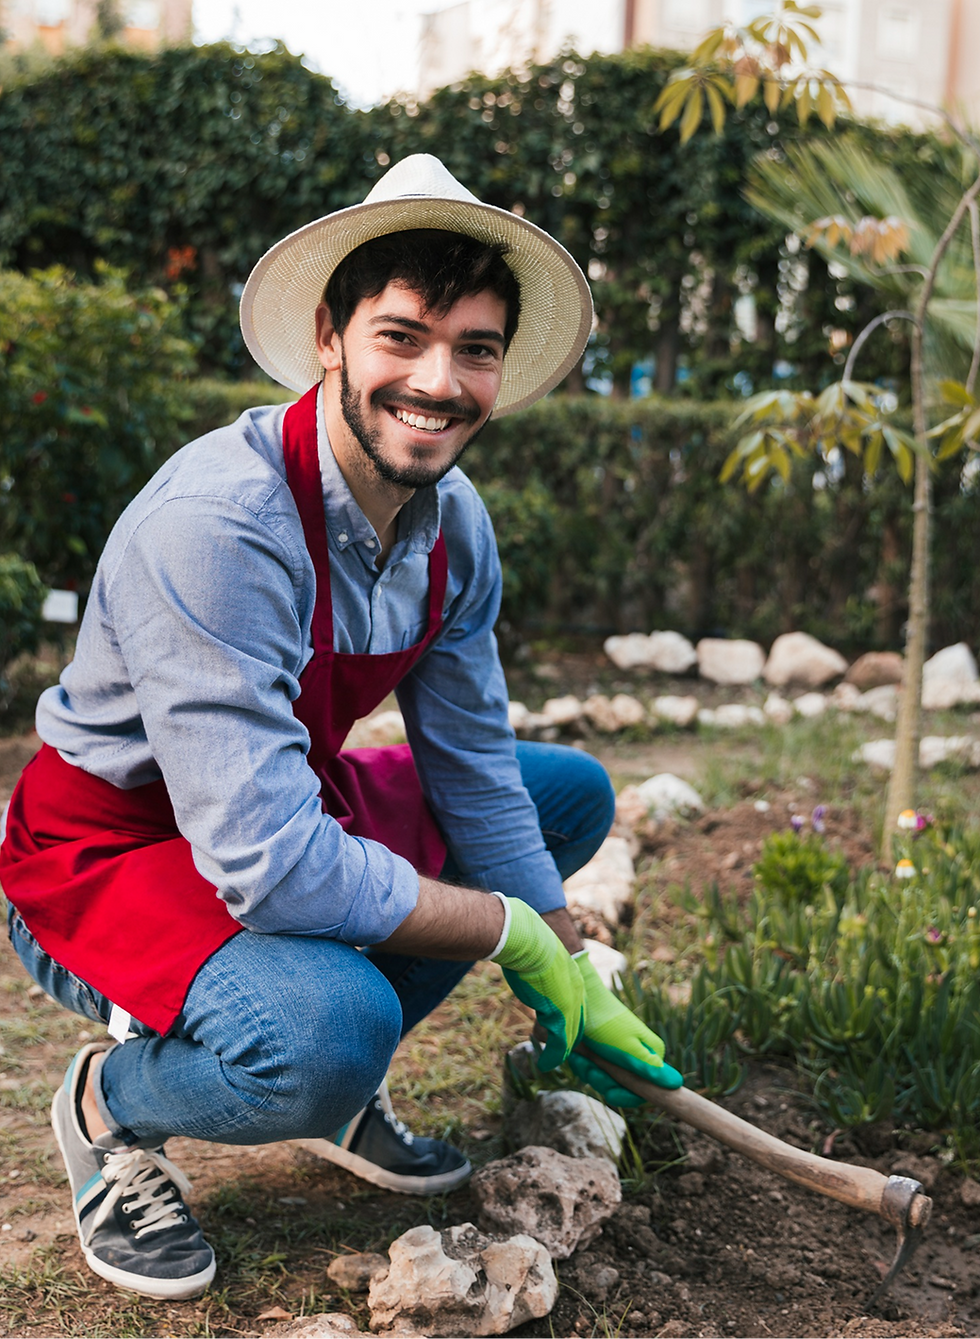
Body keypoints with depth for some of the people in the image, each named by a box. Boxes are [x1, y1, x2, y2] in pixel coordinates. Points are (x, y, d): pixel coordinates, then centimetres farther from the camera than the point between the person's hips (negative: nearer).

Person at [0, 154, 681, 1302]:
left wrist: (574, 984, 3)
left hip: (292, 808, 8)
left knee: (572, 792, 9)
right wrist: (510, 931, -22)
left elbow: (474, 772, 4)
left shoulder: (456, 525, -6)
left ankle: (334, 1084, 13)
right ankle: (113, 1103, 0)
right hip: (109, 853, -8)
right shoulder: (214, 522, -32)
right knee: (330, 1029, -36)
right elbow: (270, 866, -36)